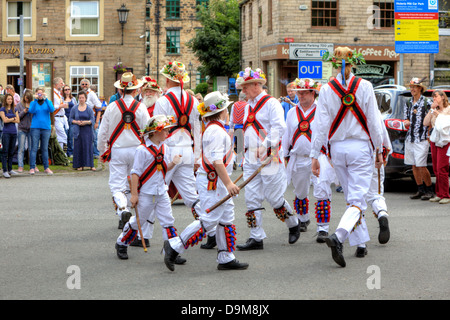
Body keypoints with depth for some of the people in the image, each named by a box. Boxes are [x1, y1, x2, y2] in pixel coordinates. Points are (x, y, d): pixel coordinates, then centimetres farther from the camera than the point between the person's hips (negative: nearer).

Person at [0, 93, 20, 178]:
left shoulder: (14, 109, 14)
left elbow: (18, 120, 5)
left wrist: (9, 119, -5)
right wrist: (13, 118, 0)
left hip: (14, 132, 5)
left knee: (11, 152, 8)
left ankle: (10, 169, 15)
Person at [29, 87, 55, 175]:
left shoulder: (48, 102, 10)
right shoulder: (33, 103, 8)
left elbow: (52, 110, -10)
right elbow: (31, 111, -12)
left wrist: (46, 99, -18)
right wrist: (35, 100, -18)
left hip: (46, 127, 1)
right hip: (35, 127, -1)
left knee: (45, 148, 6)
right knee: (34, 148, -4)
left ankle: (46, 168, 12)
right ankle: (32, 168, -2)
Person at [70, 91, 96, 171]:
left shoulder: (89, 109, 3)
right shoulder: (74, 109, 8)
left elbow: (93, 120, 0)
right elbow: (70, 118, 9)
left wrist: (86, 122, -17)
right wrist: (76, 122, -10)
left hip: (87, 131, -1)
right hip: (78, 131, 1)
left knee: (88, 146, -3)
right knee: (78, 148, -1)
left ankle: (91, 165, 2)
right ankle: (80, 165, 7)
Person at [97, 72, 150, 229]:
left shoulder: (112, 107, -3)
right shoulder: (140, 107, -5)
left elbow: (102, 132, 2)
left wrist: (102, 151, 16)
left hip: (117, 150, -1)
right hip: (136, 150, 1)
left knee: (117, 184, 0)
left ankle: (122, 209, -24)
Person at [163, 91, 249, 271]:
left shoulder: (214, 129, 16)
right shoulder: (216, 131, -18)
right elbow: (216, 161, -26)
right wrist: (228, 183, -29)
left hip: (218, 182, 11)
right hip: (212, 182, -11)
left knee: (227, 219, 11)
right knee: (209, 220, -10)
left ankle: (226, 258, 15)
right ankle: (174, 247, -5)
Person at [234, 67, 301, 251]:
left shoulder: (271, 103, -7)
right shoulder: (248, 106, 17)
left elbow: (279, 127, -19)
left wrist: (266, 145, -31)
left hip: (269, 158, -7)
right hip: (250, 160, 8)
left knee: (274, 198, -3)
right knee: (252, 199, 2)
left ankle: (294, 225, 21)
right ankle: (256, 238, 5)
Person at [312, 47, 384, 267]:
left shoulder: (327, 89, -4)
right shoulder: (364, 86, -6)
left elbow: (320, 125, -5)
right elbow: (374, 121, -4)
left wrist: (315, 156, 0)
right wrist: (379, 150, 6)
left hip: (337, 148, 3)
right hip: (360, 148, -3)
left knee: (352, 197, 17)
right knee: (357, 199, -5)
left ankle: (361, 244, 21)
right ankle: (338, 236, -27)